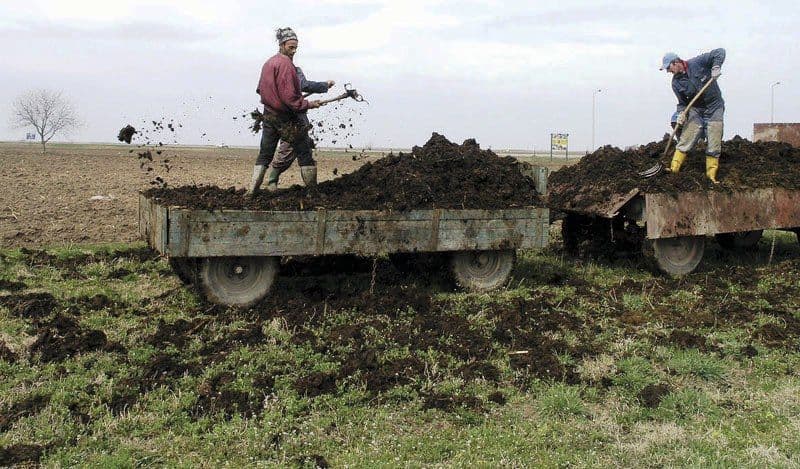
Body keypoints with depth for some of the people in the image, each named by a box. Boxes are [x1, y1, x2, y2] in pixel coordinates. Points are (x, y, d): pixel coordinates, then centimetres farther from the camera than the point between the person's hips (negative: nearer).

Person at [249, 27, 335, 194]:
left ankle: (252, 190, 6)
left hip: (268, 115, 8)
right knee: (304, 154, 2)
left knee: (264, 155, 11)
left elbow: (260, 89, 17)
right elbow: (288, 96, -22)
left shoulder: (268, 63, 11)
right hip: (286, 117, -8)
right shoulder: (285, 64, -16)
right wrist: (308, 104, -13)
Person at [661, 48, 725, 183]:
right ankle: (674, 169, -6)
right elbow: (682, 102, 1)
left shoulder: (697, 63, -13)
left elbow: (719, 52, -11)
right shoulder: (676, 82, -3)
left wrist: (716, 67, -26)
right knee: (685, 140, -6)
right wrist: (681, 114, -18)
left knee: (714, 145, -2)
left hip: (714, 108, -3)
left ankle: (711, 175, 4)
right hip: (695, 110, 3)